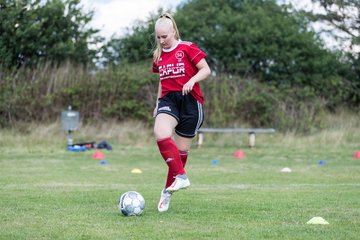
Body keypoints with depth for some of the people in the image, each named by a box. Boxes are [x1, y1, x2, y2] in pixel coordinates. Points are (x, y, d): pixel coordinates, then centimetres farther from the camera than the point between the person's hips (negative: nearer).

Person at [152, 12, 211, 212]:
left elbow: (206, 70, -5)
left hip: (190, 100, -3)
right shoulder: (158, 55, 15)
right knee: (160, 133, -28)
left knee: (182, 148, 1)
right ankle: (180, 176, -23)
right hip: (168, 100, 4)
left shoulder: (187, 49, -3)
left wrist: (191, 80, -21)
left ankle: (168, 191, 14)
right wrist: (158, 103, 19)